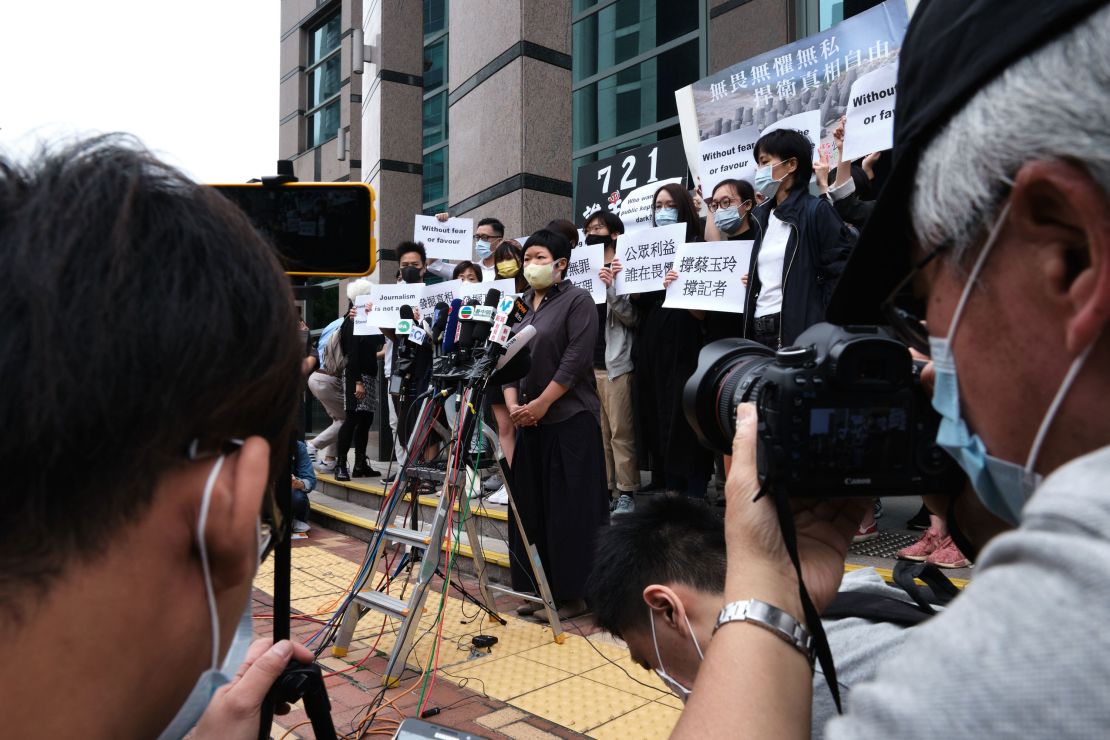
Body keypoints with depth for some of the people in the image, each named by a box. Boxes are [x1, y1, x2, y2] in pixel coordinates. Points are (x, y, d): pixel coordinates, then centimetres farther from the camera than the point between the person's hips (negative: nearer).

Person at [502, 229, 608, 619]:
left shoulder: (577, 300, -4)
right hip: (528, 420, 7)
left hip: (569, 417, -7)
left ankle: (573, 593, 10)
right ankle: (537, 589, 23)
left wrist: (541, 403, -14)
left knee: (568, 508, -2)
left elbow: (576, 359, -14)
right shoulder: (521, 305, 16)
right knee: (529, 506, 10)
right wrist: (513, 404, -2)